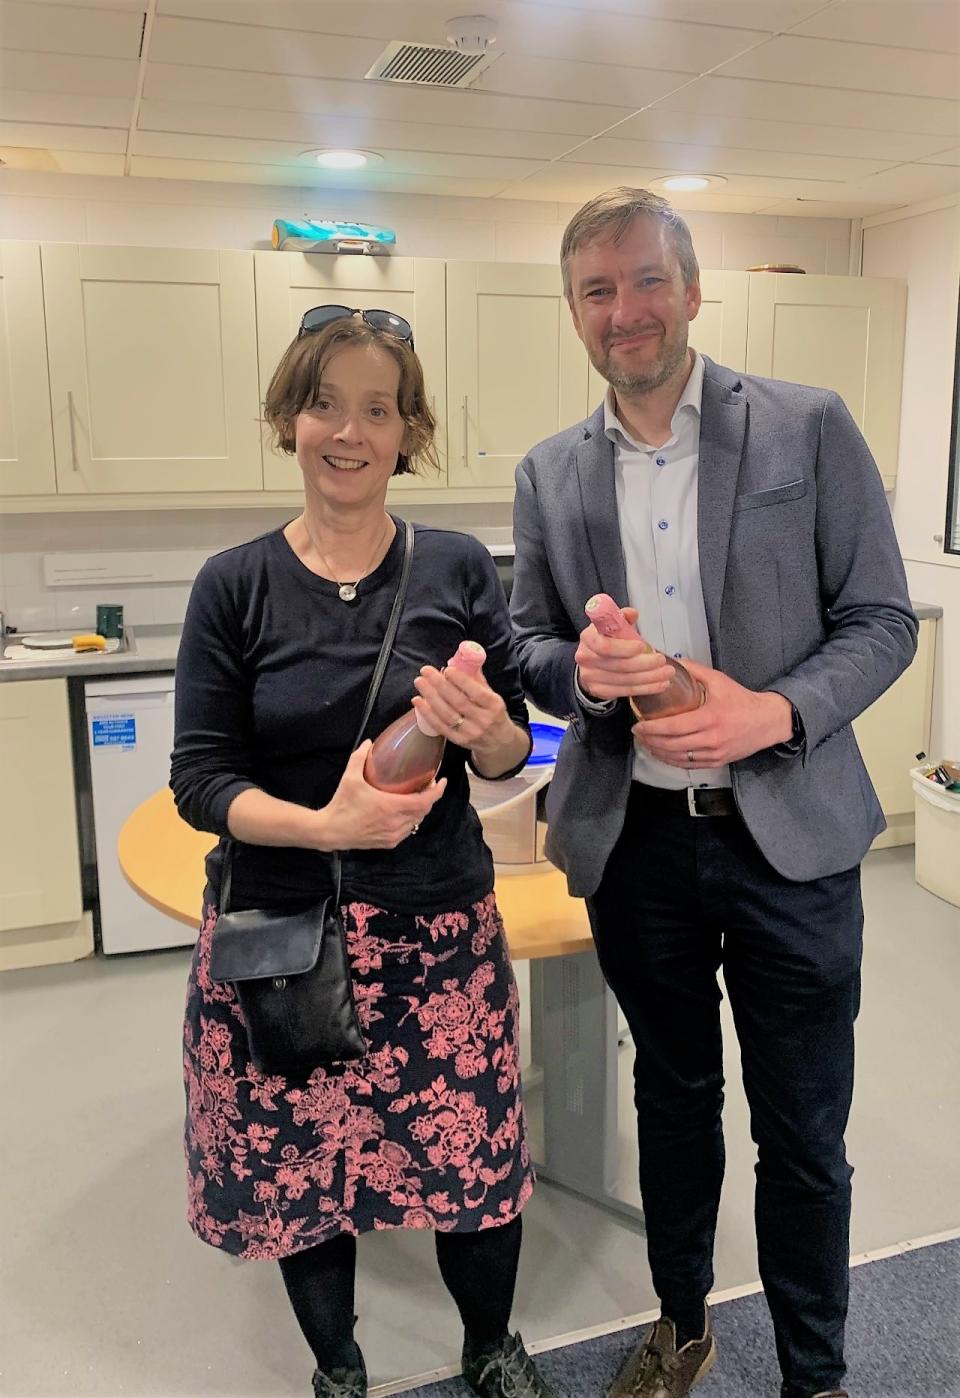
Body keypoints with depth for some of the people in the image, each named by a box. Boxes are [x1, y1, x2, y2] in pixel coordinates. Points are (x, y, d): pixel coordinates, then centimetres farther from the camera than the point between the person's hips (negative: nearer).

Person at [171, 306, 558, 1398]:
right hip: (278, 931, 0)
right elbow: (200, 780, -6)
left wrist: (481, 728, -21)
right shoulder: (235, 586, -5)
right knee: (298, 1172, 14)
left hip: (438, 927, 1)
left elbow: (511, 754, 2)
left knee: (475, 1153, 10)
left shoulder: (457, 570, -3)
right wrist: (325, 825, -23)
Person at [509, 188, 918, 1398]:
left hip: (789, 835, -2)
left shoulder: (809, 429, -4)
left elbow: (882, 619, -4)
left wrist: (775, 712, -21)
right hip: (634, 842, 3)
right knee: (672, 1095, 21)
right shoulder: (550, 475, 5)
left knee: (802, 1135, 10)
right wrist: (579, 669, -15)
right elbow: (528, 646, 8)